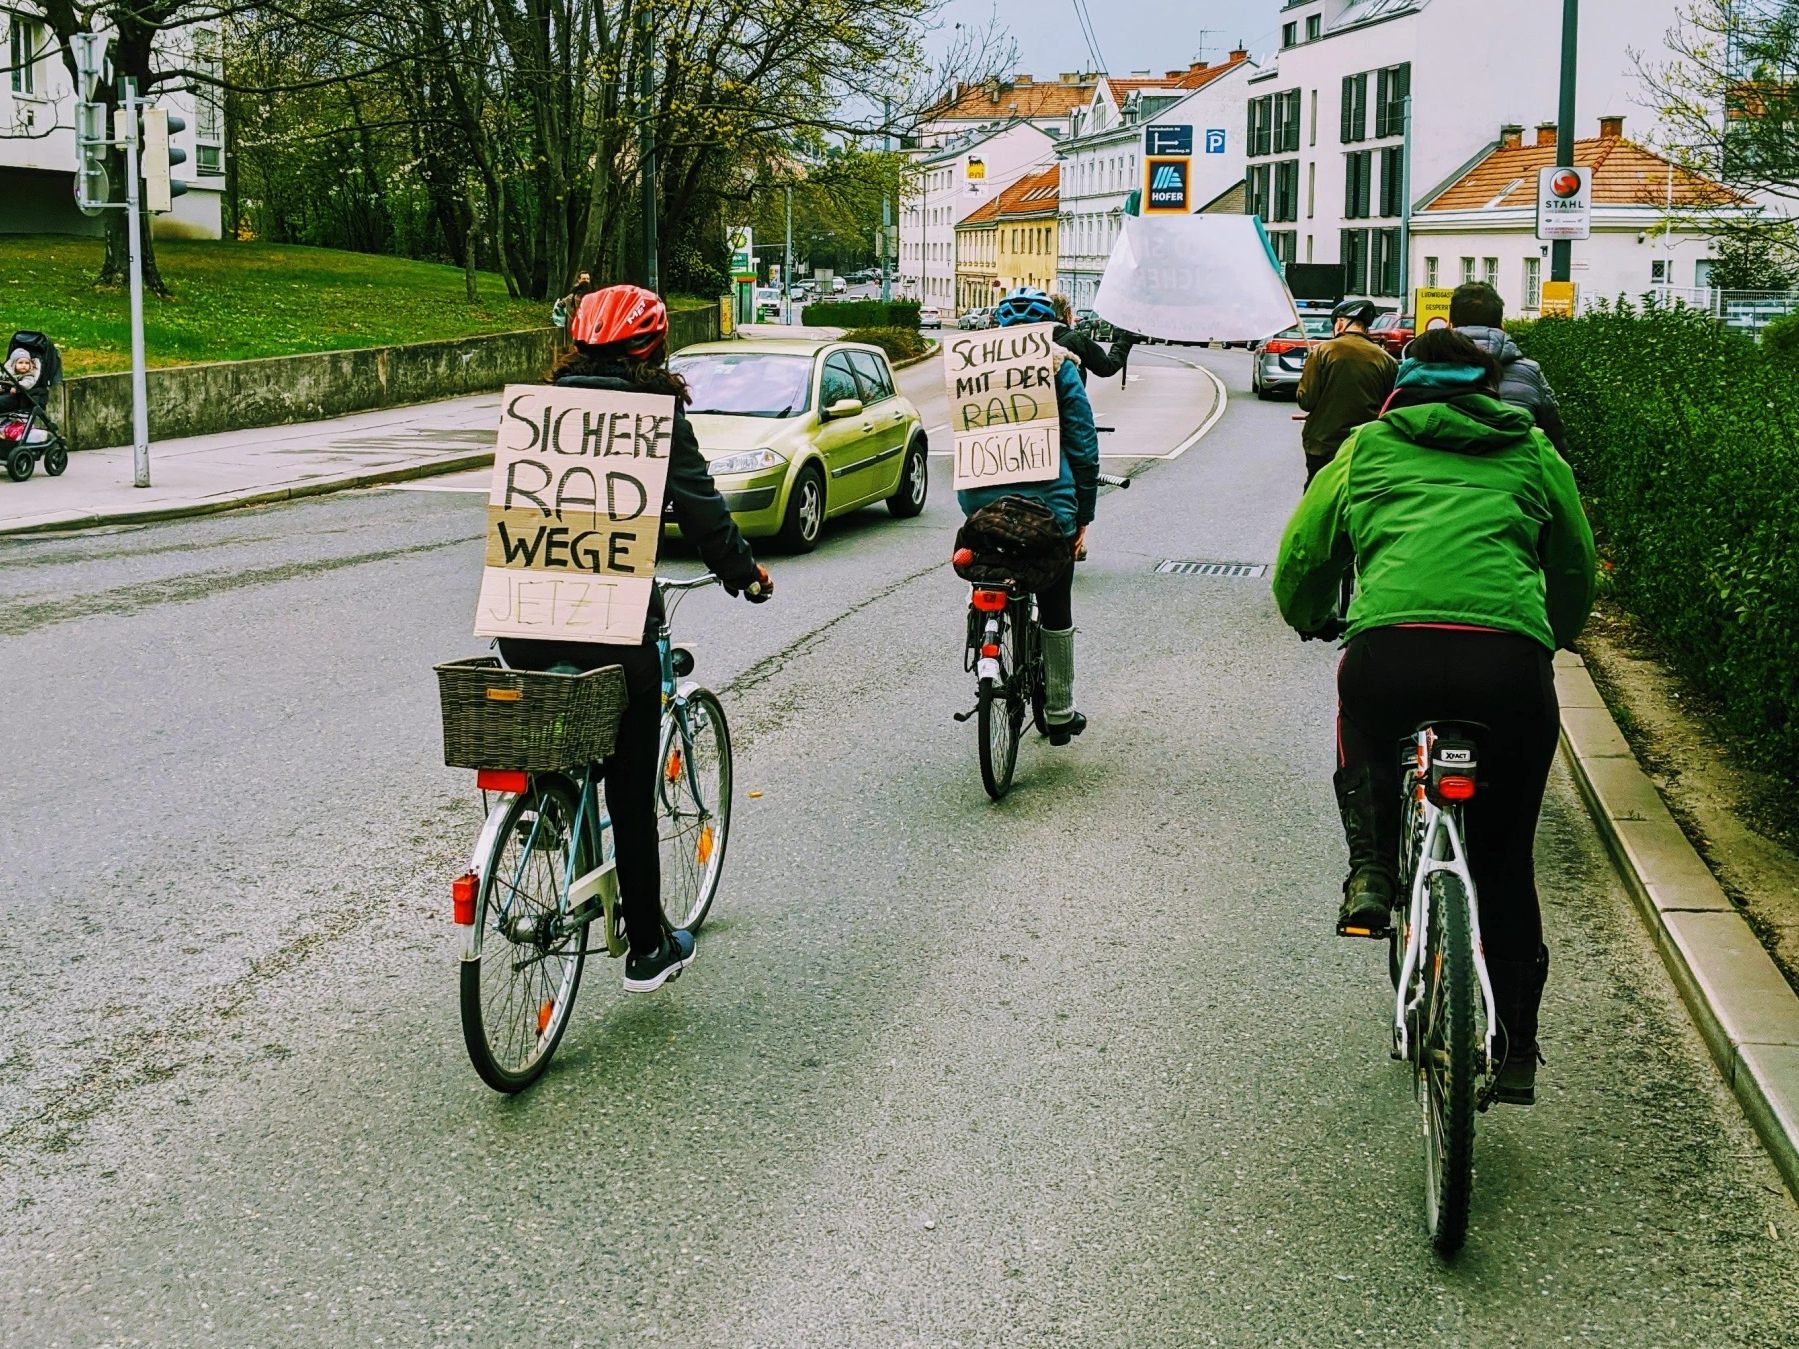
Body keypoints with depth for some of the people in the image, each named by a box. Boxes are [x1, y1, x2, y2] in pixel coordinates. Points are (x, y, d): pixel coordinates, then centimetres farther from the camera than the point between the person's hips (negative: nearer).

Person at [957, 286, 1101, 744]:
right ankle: (1059, 713, 17)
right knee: (1055, 611, 10)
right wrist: (1083, 514, 7)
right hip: (1048, 504, -2)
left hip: (983, 503, 2)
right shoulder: (1058, 368, 0)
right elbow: (1083, 445, 0)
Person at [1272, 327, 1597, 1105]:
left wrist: (1310, 621, 50)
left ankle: (1369, 872, 15)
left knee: (1363, 748, 37)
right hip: (1510, 656, 1)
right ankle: (1513, 1049, 21)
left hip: (1388, 650, -1)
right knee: (1504, 863, 18)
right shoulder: (1533, 453, 26)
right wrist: (1554, 637, 54)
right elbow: (1576, 573, 34)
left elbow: (1299, 561, 28)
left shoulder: (1367, 448, 24)